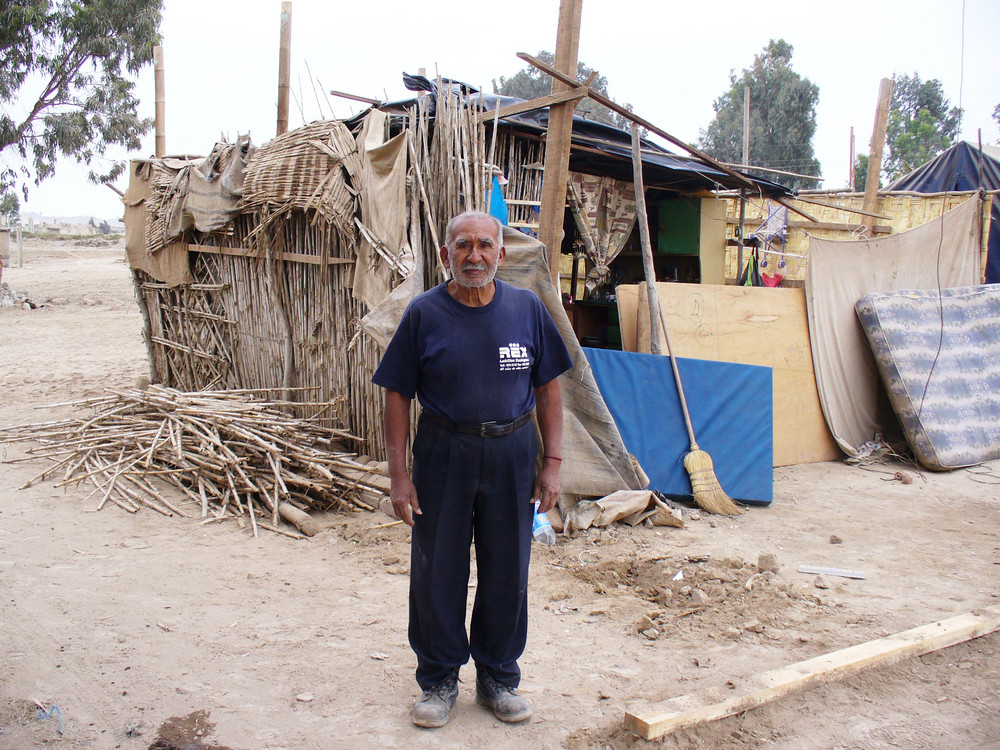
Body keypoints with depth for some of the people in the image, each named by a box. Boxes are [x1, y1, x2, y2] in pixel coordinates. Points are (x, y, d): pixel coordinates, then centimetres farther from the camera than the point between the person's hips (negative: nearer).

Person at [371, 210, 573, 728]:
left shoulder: (527, 309, 0)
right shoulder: (424, 314, -5)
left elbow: (548, 388, 4)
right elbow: (398, 396, -3)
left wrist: (551, 462, -1)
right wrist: (398, 475, -8)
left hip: (511, 456, 1)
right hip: (443, 453, -1)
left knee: (506, 573, 11)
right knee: (437, 573, 8)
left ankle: (498, 677, 31)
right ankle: (439, 679, 28)